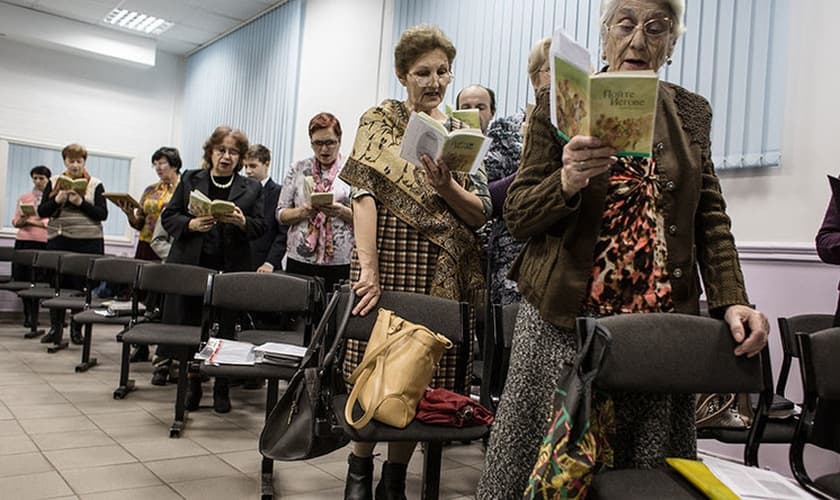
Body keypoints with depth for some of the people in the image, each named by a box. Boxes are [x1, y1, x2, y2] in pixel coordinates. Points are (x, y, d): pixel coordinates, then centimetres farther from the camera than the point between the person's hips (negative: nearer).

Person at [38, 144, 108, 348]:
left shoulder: (95, 185, 5)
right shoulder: (54, 183, 10)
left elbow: (103, 214, -3)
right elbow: (41, 211, 5)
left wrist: (81, 202, -15)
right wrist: (58, 200, -12)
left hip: (88, 242, -2)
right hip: (58, 241, 2)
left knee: (82, 284, 1)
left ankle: (77, 329, 12)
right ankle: (55, 327, 12)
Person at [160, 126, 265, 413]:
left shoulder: (251, 189, 10)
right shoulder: (190, 180, 11)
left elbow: (260, 227, 5)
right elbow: (168, 217, 7)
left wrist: (243, 222, -16)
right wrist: (191, 224, -12)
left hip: (232, 268, -1)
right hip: (191, 265, 1)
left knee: (226, 329, 1)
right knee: (189, 326, 5)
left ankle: (222, 388, 14)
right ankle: (192, 384, 20)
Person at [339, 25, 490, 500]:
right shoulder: (381, 119, 3)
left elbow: (481, 213, 6)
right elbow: (365, 192, -11)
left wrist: (446, 187, -15)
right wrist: (367, 267, -23)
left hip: (444, 270, 3)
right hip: (390, 256, -3)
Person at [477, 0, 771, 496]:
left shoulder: (692, 112, 10)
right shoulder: (559, 102, 1)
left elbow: (712, 219, 10)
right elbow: (517, 214, -2)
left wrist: (731, 301, -5)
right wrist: (567, 181, -22)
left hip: (661, 329, 3)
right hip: (566, 321, -2)